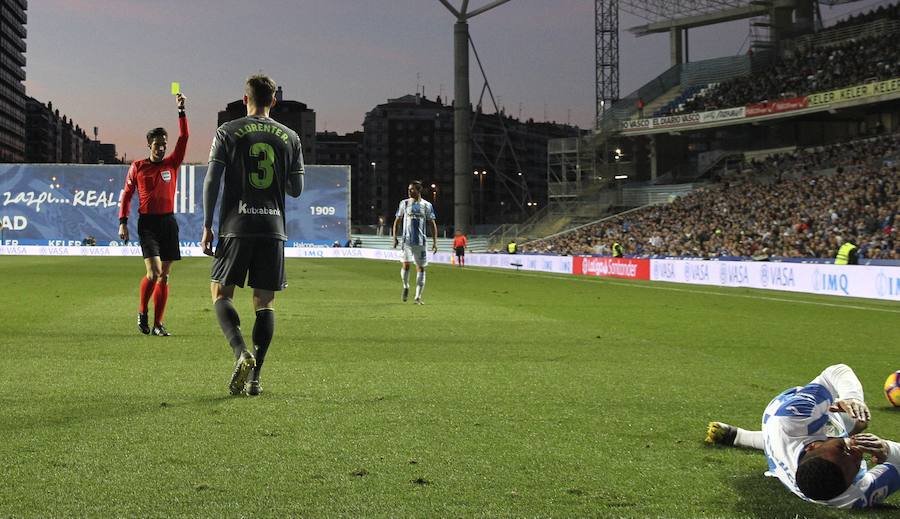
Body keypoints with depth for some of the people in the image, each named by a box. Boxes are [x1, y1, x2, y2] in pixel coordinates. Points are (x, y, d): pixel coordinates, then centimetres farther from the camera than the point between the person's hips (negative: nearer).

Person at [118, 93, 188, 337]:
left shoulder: (172, 164, 7)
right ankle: (142, 312, 8)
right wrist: (123, 222, 0)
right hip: (147, 223, -3)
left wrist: (181, 111, -10)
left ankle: (158, 323, 10)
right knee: (153, 273, -16)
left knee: (164, 276, 3)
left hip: (168, 222, 3)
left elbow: (183, 138, -3)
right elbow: (127, 194, 8)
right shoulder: (137, 167, 4)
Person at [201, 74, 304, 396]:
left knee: (221, 294, 8)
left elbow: (211, 182, -3)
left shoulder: (228, 132, 2)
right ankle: (254, 377, 1)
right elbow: (296, 189, 10)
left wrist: (207, 227, 1)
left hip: (236, 227, -2)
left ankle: (241, 352, -16)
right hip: (273, 228, 2)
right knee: (265, 303, 6)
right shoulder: (290, 137, 9)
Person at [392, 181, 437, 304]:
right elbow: (397, 221, 10)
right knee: (406, 264, -11)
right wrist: (394, 237, -1)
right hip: (407, 240, 0)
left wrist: (434, 242, -1)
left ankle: (418, 297, 6)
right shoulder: (404, 203, 6)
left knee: (421, 268, 1)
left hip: (420, 241, 0)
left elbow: (432, 224, 7)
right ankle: (406, 287, 16)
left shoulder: (427, 205, 4)